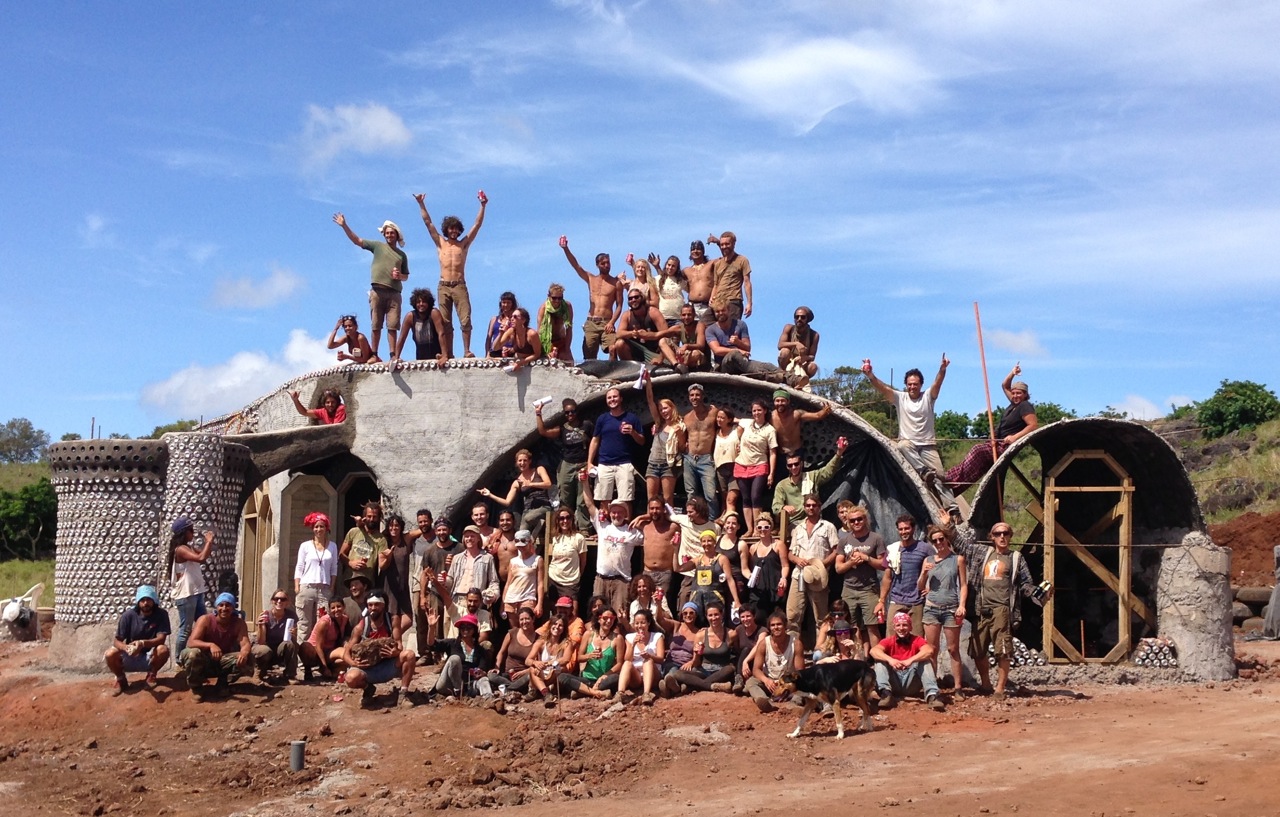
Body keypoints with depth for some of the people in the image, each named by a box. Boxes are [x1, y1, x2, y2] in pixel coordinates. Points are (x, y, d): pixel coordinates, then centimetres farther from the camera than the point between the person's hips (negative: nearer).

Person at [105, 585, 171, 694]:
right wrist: (126, 648, -35)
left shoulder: (161, 615, -12)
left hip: (150, 658, -1)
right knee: (110, 654, -27)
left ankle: (151, 675, -1)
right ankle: (121, 679, 3)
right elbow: (116, 641, -11)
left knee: (163, 650, -32)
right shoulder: (129, 615, -10)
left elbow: (161, 639, -21)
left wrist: (143, 643, -41)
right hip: (130, 658, 1)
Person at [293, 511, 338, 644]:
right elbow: (299, 568, 4)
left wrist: (332, 588, 4)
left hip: (325, 589, 1)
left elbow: (334, 569, 11)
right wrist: (297, 588, -3)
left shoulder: (332, 546, 10)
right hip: (306, 587, -1)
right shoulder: (305, 546, 6)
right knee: (304, 623, -2)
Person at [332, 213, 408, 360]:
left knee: (392, 326, -3)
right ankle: (374, 355, 3)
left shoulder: (402, 255, 17)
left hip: (394, 293, 1)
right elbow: (357, 240, 5)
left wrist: (399, 276, -3)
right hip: (377, 291, -1)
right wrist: (344, 226, -4)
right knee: (376, 325, 0)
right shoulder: (378, 246, 11)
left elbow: (405, 276, 20)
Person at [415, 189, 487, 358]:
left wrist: (483, 205, 0)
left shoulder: (464, 244, 11)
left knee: (465, 320, -12)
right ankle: (449, 354, 1)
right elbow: (428, 222, 11)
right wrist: (421, 204, 7)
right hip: (443, 287, 1)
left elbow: (478, 224, 7)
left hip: (460, 286, -1)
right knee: (445, 323, 0)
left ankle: (467, 350, -9)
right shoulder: (440, 243, 13)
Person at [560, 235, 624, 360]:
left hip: (607, 323, -3)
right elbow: (576, 265, 5)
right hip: (591, 323, 3)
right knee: (589, 356, -1)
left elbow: (619, 306, 1)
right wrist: (566, 249, -8)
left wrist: (612, 322, -12)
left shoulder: (616, 283, 5)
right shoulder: (590, 279, 13)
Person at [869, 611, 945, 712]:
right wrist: (890, 659, -39)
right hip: (893, 683, 1)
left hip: (911, 684, -1)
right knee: (880, 660, -16)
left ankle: (931, 695, -36)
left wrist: (910, 660, -40)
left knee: (925, 660, -20)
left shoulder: (917, 640, -1)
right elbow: (873, 651, -20)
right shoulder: (888, 641, 2)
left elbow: (929, 651, -24)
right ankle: (885, 693, -33)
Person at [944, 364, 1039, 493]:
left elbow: (1034, 425, -22)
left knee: (978, 450, -24)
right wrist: (1012, 373, 15)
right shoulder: (1014, 403, 16)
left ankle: (953, 480, -30)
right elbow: (1005, 386, 30)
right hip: (1000, 444, 10)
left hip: (1009, 447, -10)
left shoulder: (1025, 406, -10)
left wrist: (1015, 437, -27)